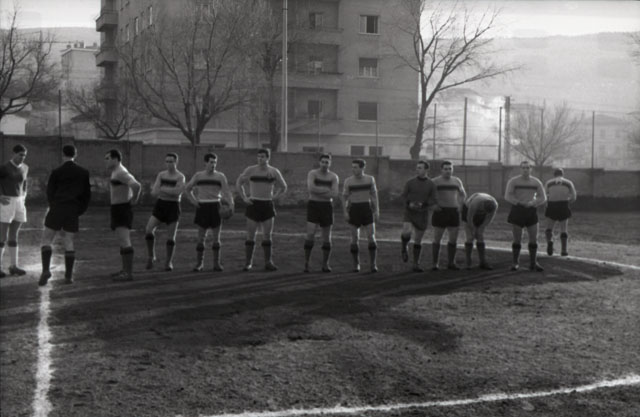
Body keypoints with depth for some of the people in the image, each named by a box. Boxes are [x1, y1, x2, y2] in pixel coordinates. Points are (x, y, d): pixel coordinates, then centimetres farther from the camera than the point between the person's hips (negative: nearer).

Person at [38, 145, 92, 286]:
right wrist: (80, 210, 12)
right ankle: (69, 276, 4)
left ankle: (46, 270, -14)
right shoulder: (84, 173, 6)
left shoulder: (56, 172, -1)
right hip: (73, 212, 2)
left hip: (56, 210, -2)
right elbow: (87, 194, 7)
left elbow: (50, 192, 2)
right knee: (69, 243, 8)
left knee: (46, 240, 4)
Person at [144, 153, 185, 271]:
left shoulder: (180, 177, -7)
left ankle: (169, 262, 15)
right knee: (148, 229, -16)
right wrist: (170, 191, -16)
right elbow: (154, 193, -1)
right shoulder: (161, 175, 6)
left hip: (173, 207, -3)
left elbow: (177, 192, -22)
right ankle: (151, 256, 1)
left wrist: (160, 188, -13)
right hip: (160, 205, 3)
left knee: (171, 237, -3)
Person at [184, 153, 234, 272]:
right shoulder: (198, 175, 6)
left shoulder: (220, 176, 3)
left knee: (216, 236, 1)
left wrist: (231, 205, -21)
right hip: (202, 207, 0)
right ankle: (199, 263, 7)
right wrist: (194, 201, 1)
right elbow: (187, 190, 16)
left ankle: (216, 263, 8)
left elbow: (227, 192, -4)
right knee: (201, 237, -1)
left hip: (215, 207, 0)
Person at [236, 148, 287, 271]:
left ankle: (268, 262, 7)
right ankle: (248, 262, 5)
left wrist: (273, 197, 3)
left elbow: (283, 188, 15)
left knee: (267, 236, 1)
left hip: (267, 206, 1)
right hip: (253, 205, -1)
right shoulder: (250, 170, 0)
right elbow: (238, 183, 11)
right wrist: (244, 198, 1)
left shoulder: (274, 172, 3)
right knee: (250, 235, -1)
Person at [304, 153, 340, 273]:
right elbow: (311, 188, -21)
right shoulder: (312, 173, -4)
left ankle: (325, 264, 15)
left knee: (327, 237, 4)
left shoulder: (334, 177, 3)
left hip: (327, 207, 3)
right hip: (313, 206, -2)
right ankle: (306, 262, -5)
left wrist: (318, 191, -14)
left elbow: (334, 194, -10)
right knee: (310, 234, -15)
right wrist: (327, 190, -15)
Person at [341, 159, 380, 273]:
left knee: (371, 237, -9)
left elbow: (374, 195, 5)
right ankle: (356, 264, 12)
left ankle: (373, 264, -2)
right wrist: (345, 212, -9)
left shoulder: (370, 179, 1)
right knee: (355, 238, 0)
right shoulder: (348, 181, -1)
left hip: (367, 209, 0)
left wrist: (377, 211, -3)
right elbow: (344, 198, 2)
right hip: (354, 210, 0)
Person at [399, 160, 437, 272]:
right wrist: (409, 204, -20)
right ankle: (404, 248, 4)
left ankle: (416, 265, 18)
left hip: (422, 216, 1)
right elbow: (403, 197, 1)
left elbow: (432, 201, -1)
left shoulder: (431, 185, -2)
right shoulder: (410, 182, -3)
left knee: (418, 241, 6)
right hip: (409, 213, -1)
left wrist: (422, 204, -21)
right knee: (406, 232, -27)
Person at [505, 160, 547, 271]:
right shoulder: (513, 181, -5)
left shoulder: (536, 182, 4)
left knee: (534, 238, -1)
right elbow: (507, 196, -11)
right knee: (517, 239, 0)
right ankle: (516, 263, 13)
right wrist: (519, 203, -24)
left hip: (531, 212, 3)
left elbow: (543, 197, 3)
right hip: (517, 211, -3)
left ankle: (533, 263, 10)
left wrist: (532, 203, -15)